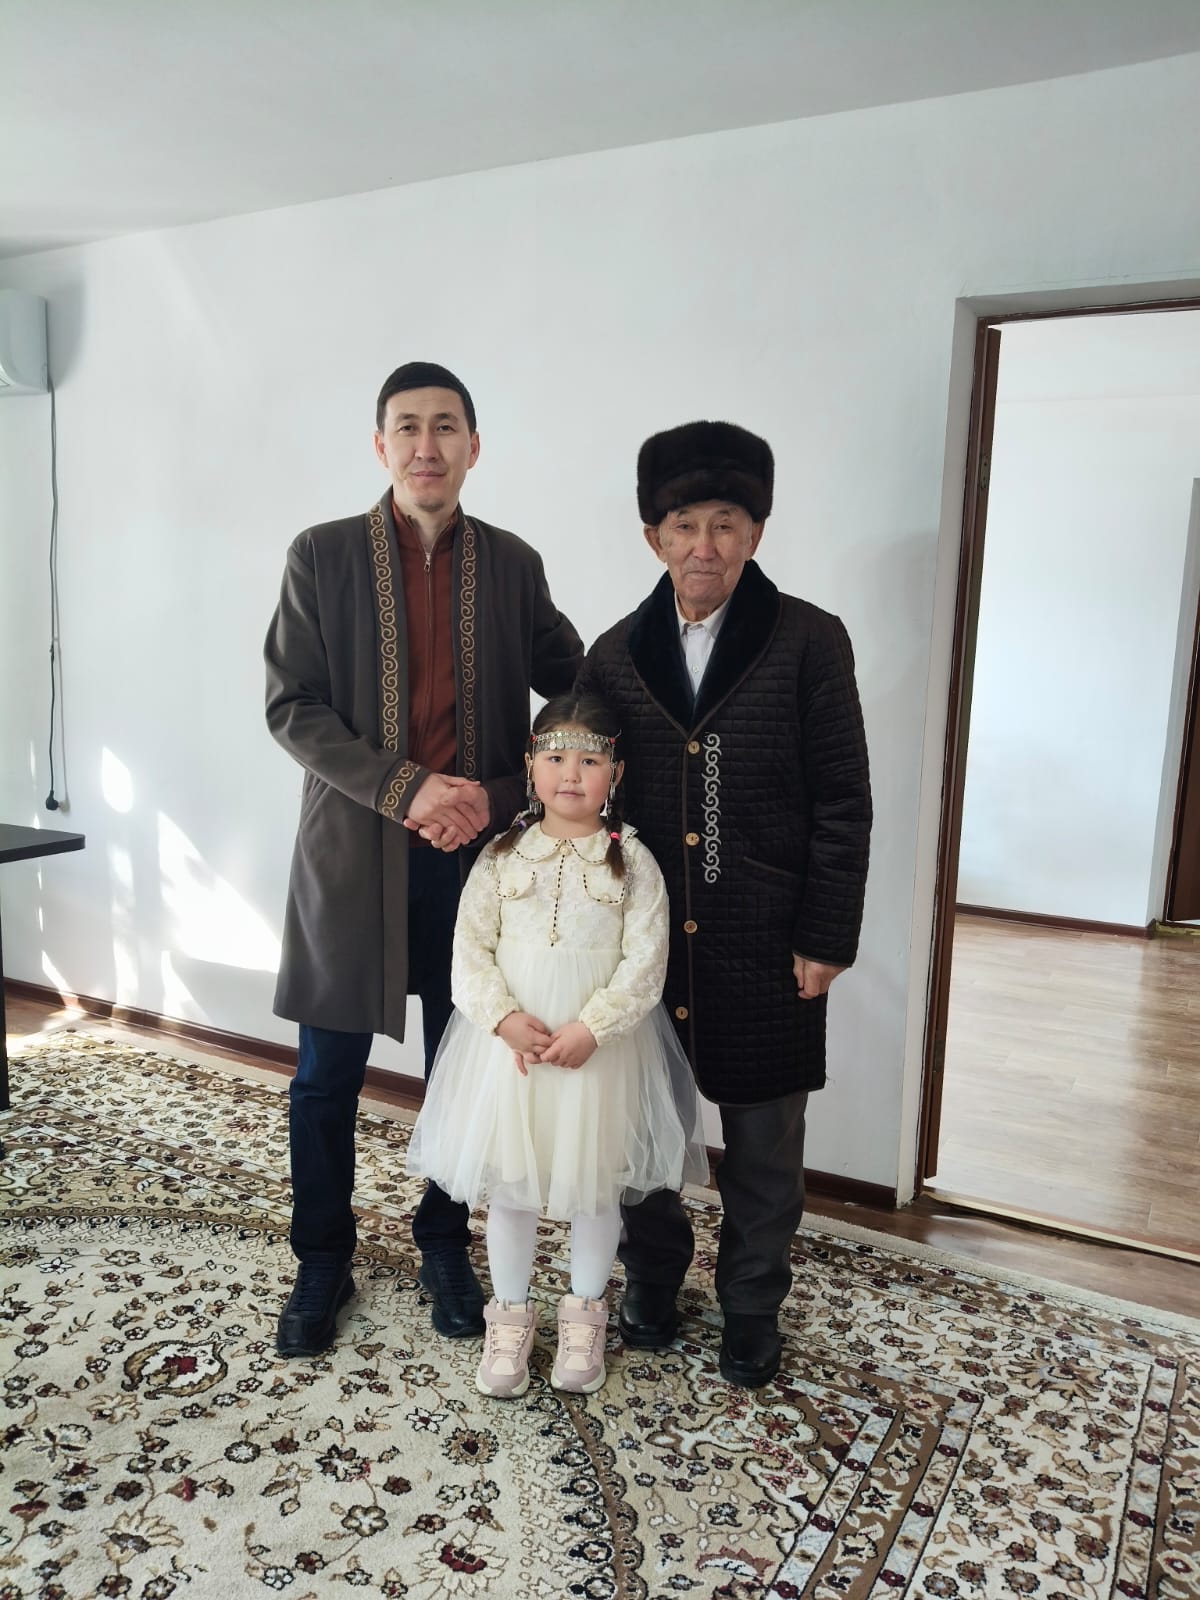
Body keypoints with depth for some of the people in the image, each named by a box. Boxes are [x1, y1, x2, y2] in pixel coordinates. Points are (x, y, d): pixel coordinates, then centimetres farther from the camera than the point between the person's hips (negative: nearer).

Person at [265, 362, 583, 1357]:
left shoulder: (513, 564, 4)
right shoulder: (323, 556, -1)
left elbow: (578, 683, 7)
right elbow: (291, 707, -5)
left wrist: (504, 791, -8)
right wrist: (405, 789, -18)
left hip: (475, 853, 2)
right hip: (354, 852, -1)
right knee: (328, 1074, 9)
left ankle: (445, 1248, 35)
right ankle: (323, 1261, 32)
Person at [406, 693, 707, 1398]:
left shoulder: (632, 861, -6)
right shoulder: (502, 855, -2)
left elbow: (645, 963, -10)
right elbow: (471, 948, -4)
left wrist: (591, 1028, -19)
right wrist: (504, 1018, -17)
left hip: (601, 1048, -1)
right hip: (510, 1046, 1)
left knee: (596, 1187, 14)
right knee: (509, 1186, 12)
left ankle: (586, 1313, 37)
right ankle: (511, 1313, 34)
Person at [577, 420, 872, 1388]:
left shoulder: (809, 642, -6)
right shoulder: (616, 655, 3)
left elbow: (843, 803, -5)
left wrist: (827, 938, -8)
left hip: (766, 945, -2)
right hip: (643, 936, 3)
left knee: (764, 1143, 13)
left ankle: (753, 1307, 35)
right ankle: (652, 1275, 40)